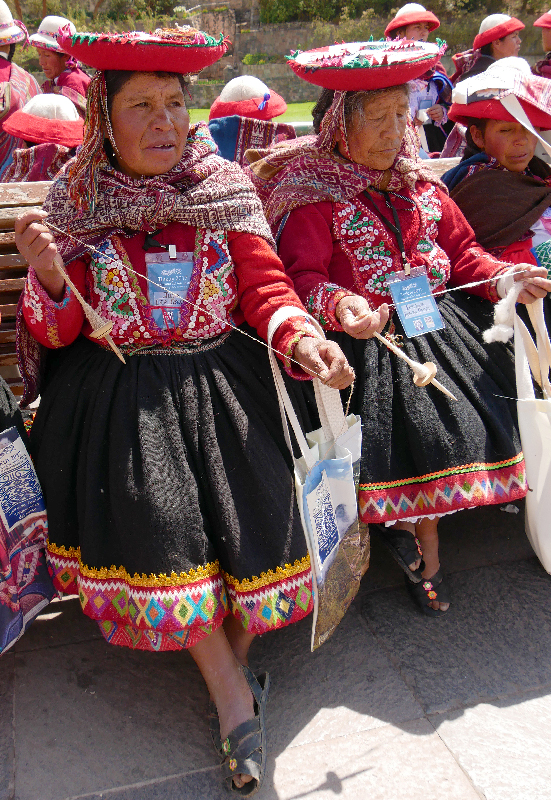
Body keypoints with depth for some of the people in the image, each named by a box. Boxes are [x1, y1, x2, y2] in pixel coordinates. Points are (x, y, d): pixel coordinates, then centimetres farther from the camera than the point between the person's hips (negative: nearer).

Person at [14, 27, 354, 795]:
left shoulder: (226, 189, 8)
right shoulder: (74, 202, 6)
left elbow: (265, 284, 4)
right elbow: (55, 332, 3)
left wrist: (301, 337, -16)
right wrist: (49, 275, -18)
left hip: (223, 380, 1)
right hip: (119, 393, -1)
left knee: (258, 500, -14)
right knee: (153, 512, -18)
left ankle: (236, 652, 15)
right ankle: (234, 697, 0)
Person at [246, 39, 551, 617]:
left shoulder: (420, 184, 15)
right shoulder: (314, 195, -5)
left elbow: (460, 250, 16)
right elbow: (303, 277, -13)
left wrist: (504, 278, -2)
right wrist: (342, 306, -33)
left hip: (439, 322, 7)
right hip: (368, 335, -6)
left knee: (482, 407, -7)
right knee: (416, 423, -21)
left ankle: (407, 522, 9)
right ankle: (424, 546, 6)